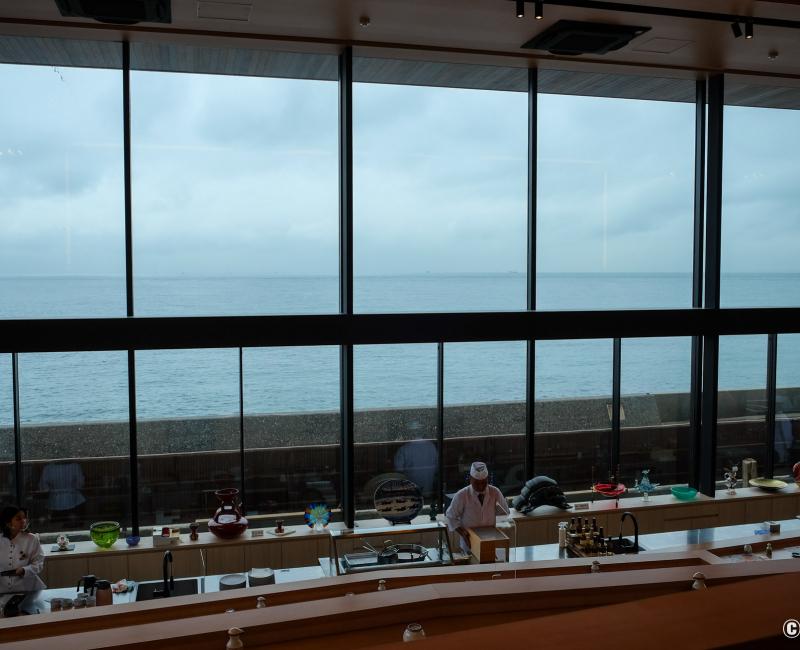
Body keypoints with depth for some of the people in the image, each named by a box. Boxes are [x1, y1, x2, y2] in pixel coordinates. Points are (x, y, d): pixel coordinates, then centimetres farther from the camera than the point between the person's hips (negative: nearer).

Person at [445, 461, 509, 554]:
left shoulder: (495, 492, -9)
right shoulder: (461, 496, -14)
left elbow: (505, 513, 3)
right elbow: (451, 516, -3)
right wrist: (463, 533, -15)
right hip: (470, 543, -2)